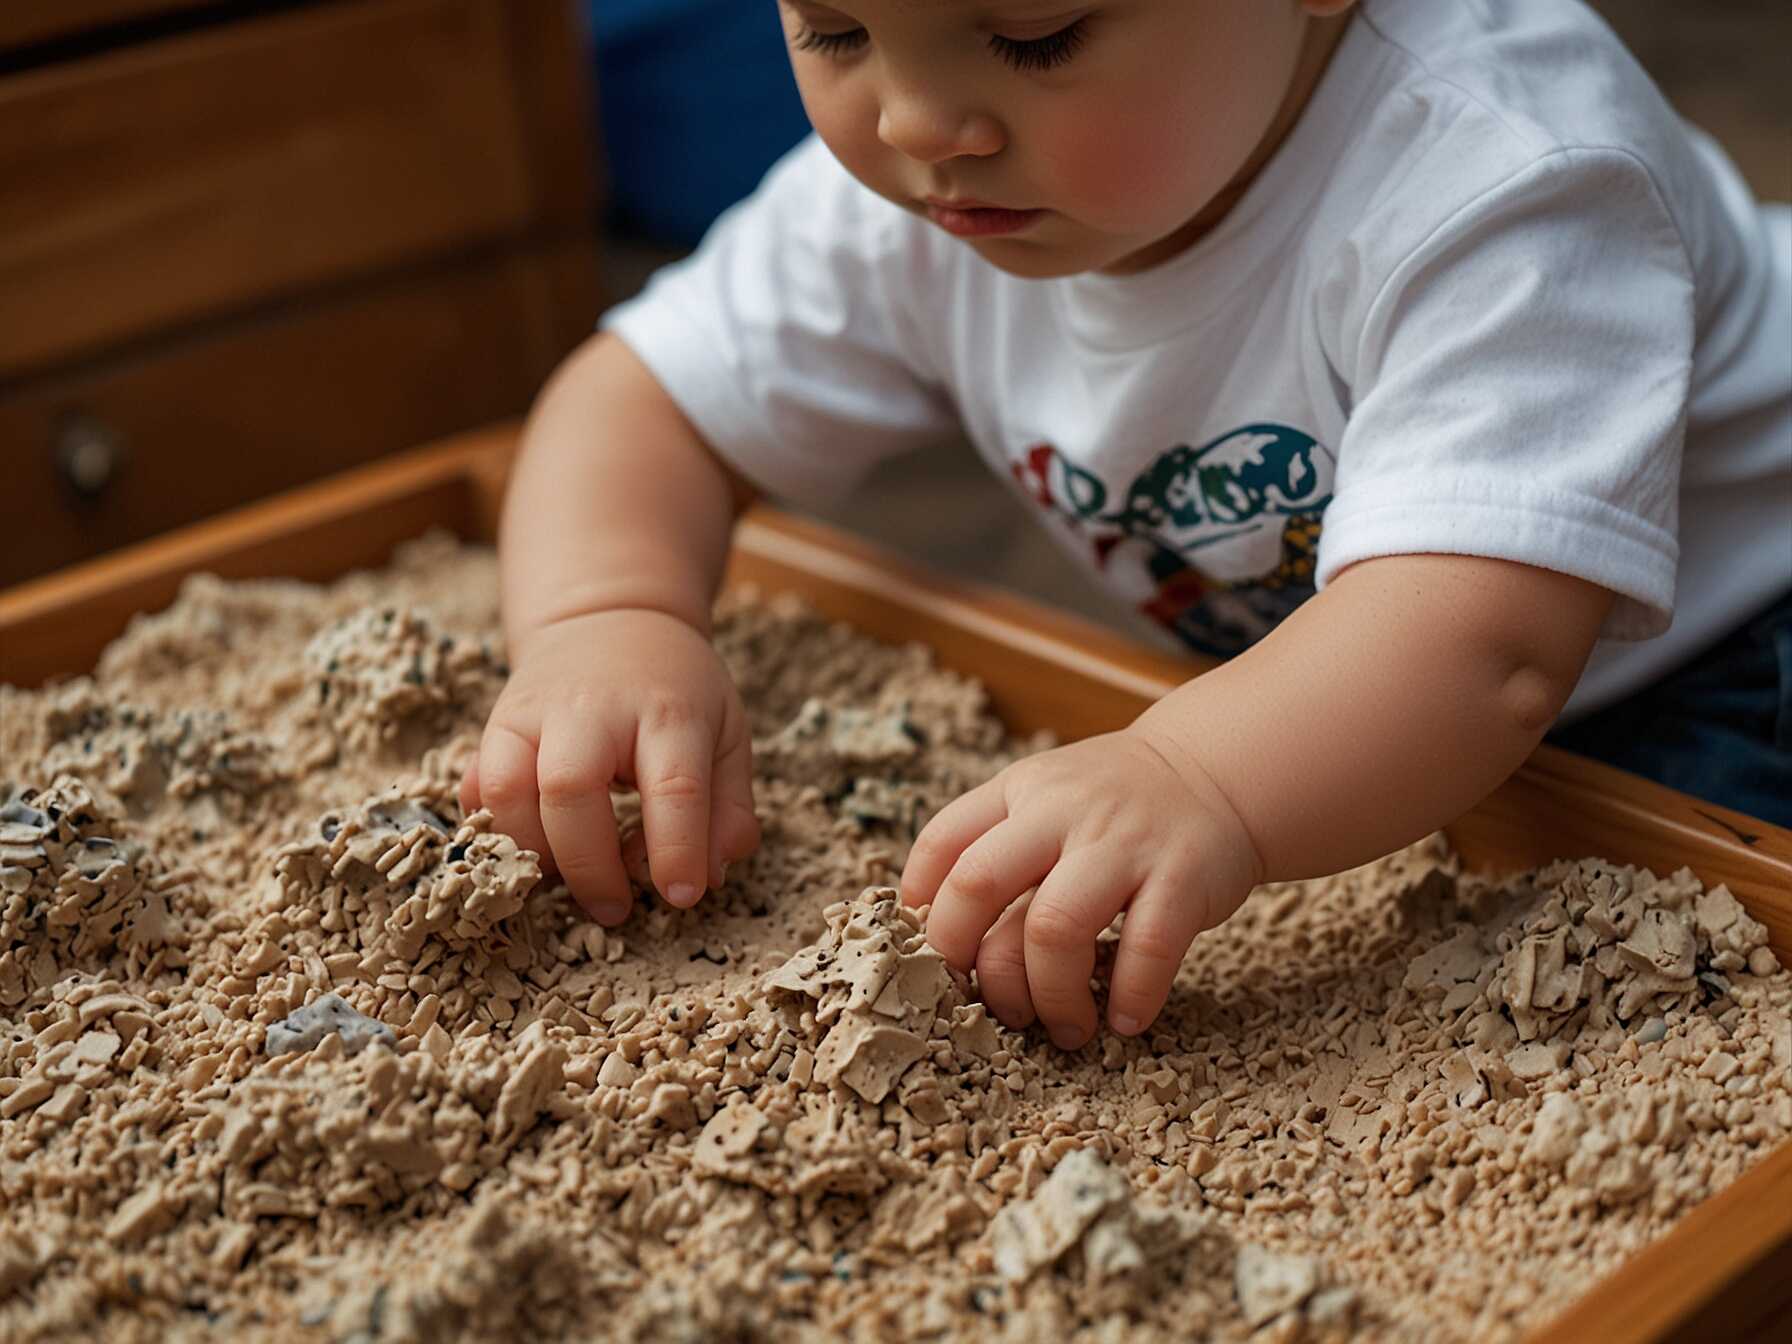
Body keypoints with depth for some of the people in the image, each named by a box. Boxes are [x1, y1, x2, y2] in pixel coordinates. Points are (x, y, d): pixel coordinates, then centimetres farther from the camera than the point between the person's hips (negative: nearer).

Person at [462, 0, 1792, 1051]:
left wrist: (1198, 785, -66)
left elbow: (1487, 639, -48)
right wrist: (605, 622, -29)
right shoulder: (908, 204, -16)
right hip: (1289, 709, 6)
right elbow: (648, 397, -7)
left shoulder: (1495, 184, -37)